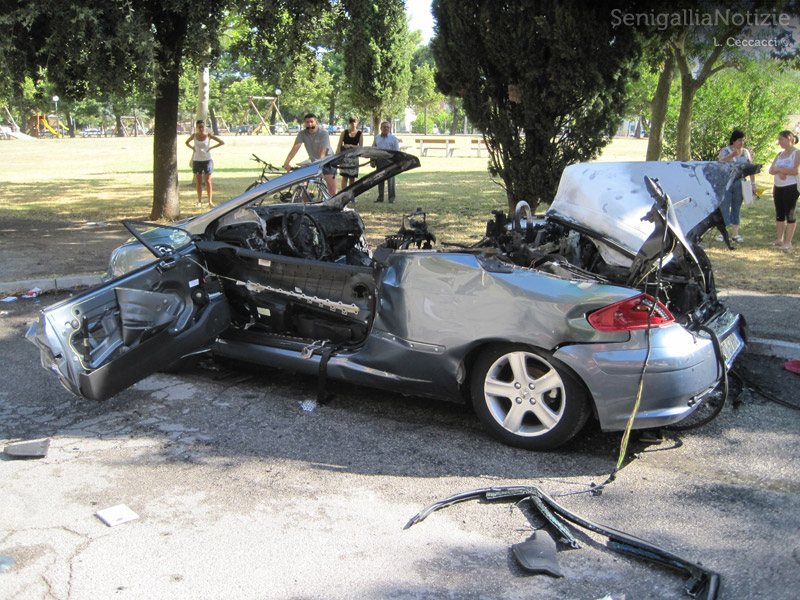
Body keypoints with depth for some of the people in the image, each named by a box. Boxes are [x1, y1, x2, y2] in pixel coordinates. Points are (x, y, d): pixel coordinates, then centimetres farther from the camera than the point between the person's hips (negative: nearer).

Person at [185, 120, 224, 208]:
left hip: (207, 160, -2)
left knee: (208, 181, -5)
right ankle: (199, 201, 11)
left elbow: (222, 142, -4)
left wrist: (211, 148, -8)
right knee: (198, 182, 4)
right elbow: (187, 142, 22)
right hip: (197, 160, 2)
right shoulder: (194, 135, 2)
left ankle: (210, 201, -7)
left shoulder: (209, 135, -4)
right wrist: (192, 148, 4)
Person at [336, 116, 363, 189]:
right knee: (345, 177, -5)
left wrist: (351, 146, -13)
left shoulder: (360, 134, 5)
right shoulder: (344, 132, 5)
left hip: (354, 157, 1)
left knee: (352, 178, 4)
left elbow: (360, 147, -1)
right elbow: (339, 145, 2)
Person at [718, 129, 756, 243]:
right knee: (724, 207, -5)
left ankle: (735, 233, 12)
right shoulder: (725, 151, 0)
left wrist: (753, 183, 3)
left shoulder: (746, 152, 10)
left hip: (739, 184, 3)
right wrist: (733, 155, -36)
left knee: (737, 208, 8)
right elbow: (721, 162, -20)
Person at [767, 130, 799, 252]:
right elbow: (771, 170, 8)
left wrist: (779, 169, -10)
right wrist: (779, 171, -13)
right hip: (778, 187, 7)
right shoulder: (780, 154, 15)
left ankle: (788, 242, 0)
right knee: (779, 214, 10)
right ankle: (779, 239, 18)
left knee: (790, 214, -3)